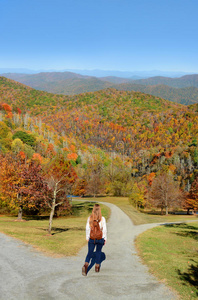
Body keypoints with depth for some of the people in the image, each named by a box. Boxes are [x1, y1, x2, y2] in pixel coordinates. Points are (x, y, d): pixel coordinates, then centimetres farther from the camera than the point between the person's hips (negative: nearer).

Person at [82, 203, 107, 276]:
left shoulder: (90, 218, -5)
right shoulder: (102, 219, -9)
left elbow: (87, 228, 1)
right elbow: (104, 230, -5)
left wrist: (87, 237, 12)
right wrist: (105, 239, 5)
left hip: (91, 238, 1)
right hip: (100, 238, -1)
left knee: (90, 252, 5)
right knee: (98, 251, 18)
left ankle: (85, 265, -16)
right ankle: (97, 266, 25)